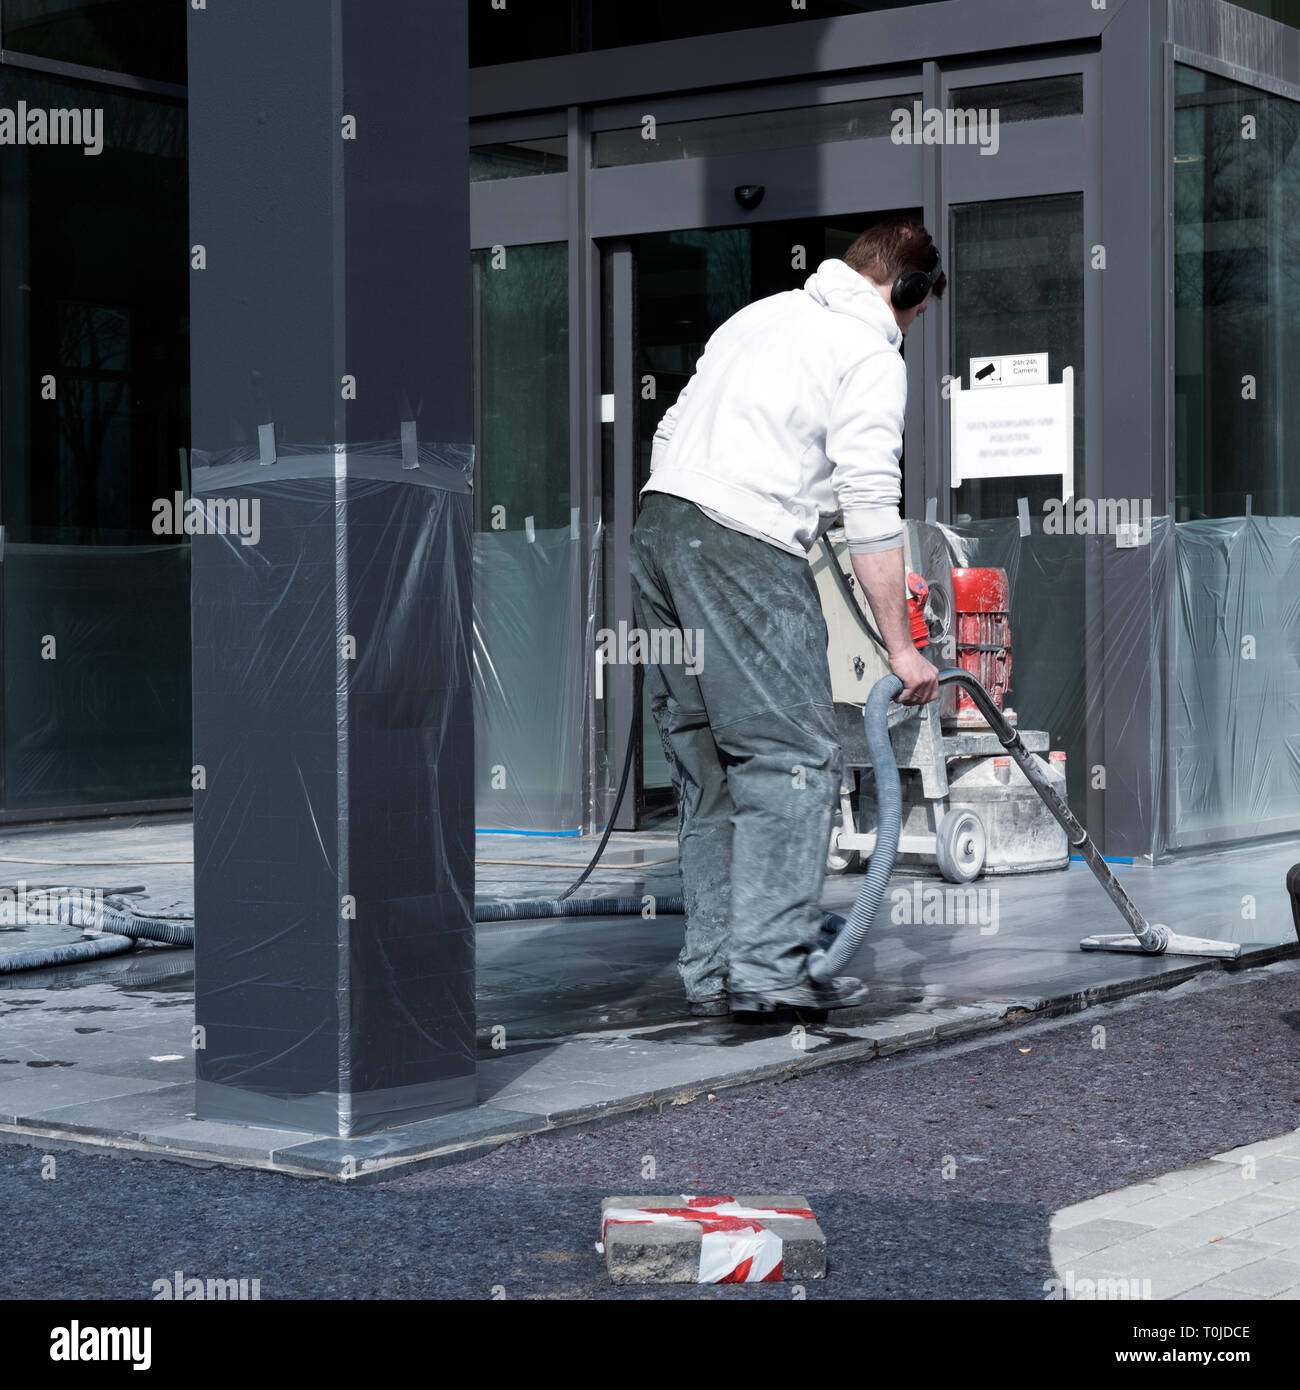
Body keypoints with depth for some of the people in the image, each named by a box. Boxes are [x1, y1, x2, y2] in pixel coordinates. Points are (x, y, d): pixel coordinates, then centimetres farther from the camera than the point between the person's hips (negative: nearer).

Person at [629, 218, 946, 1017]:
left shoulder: (761, 315, 24)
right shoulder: (872, 355, -1)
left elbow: (672, 432, 25)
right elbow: (871, 510, -8)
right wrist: (902, 649, -6)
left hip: (658, 517, 8)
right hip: (745, 542, -8)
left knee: (708, 763, 10)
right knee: (792, 755, -6)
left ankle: (713, 971, 10)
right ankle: (771, 964, -13)